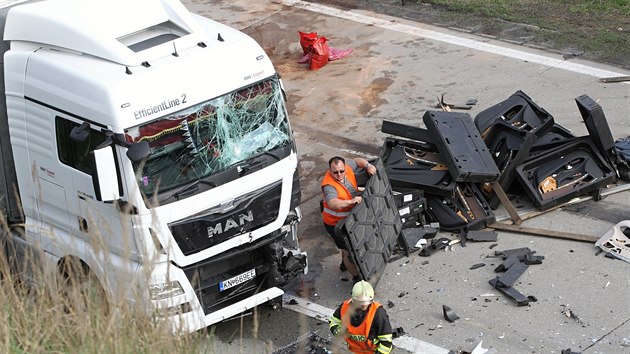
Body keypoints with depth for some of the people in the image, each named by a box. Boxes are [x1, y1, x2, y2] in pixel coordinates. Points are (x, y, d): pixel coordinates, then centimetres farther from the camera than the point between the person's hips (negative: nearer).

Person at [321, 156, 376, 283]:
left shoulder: (347, 168, -14)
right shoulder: (329, 186, -36)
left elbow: (357, 160, 6)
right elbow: (332, 203, -53)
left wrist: (368, 166, -15)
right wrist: (351, 201, -66)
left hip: (349, 218, 8)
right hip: (335, 223, -8)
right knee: (349, 249, -1)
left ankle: (344, 264, 56)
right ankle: (356, 277, 14)